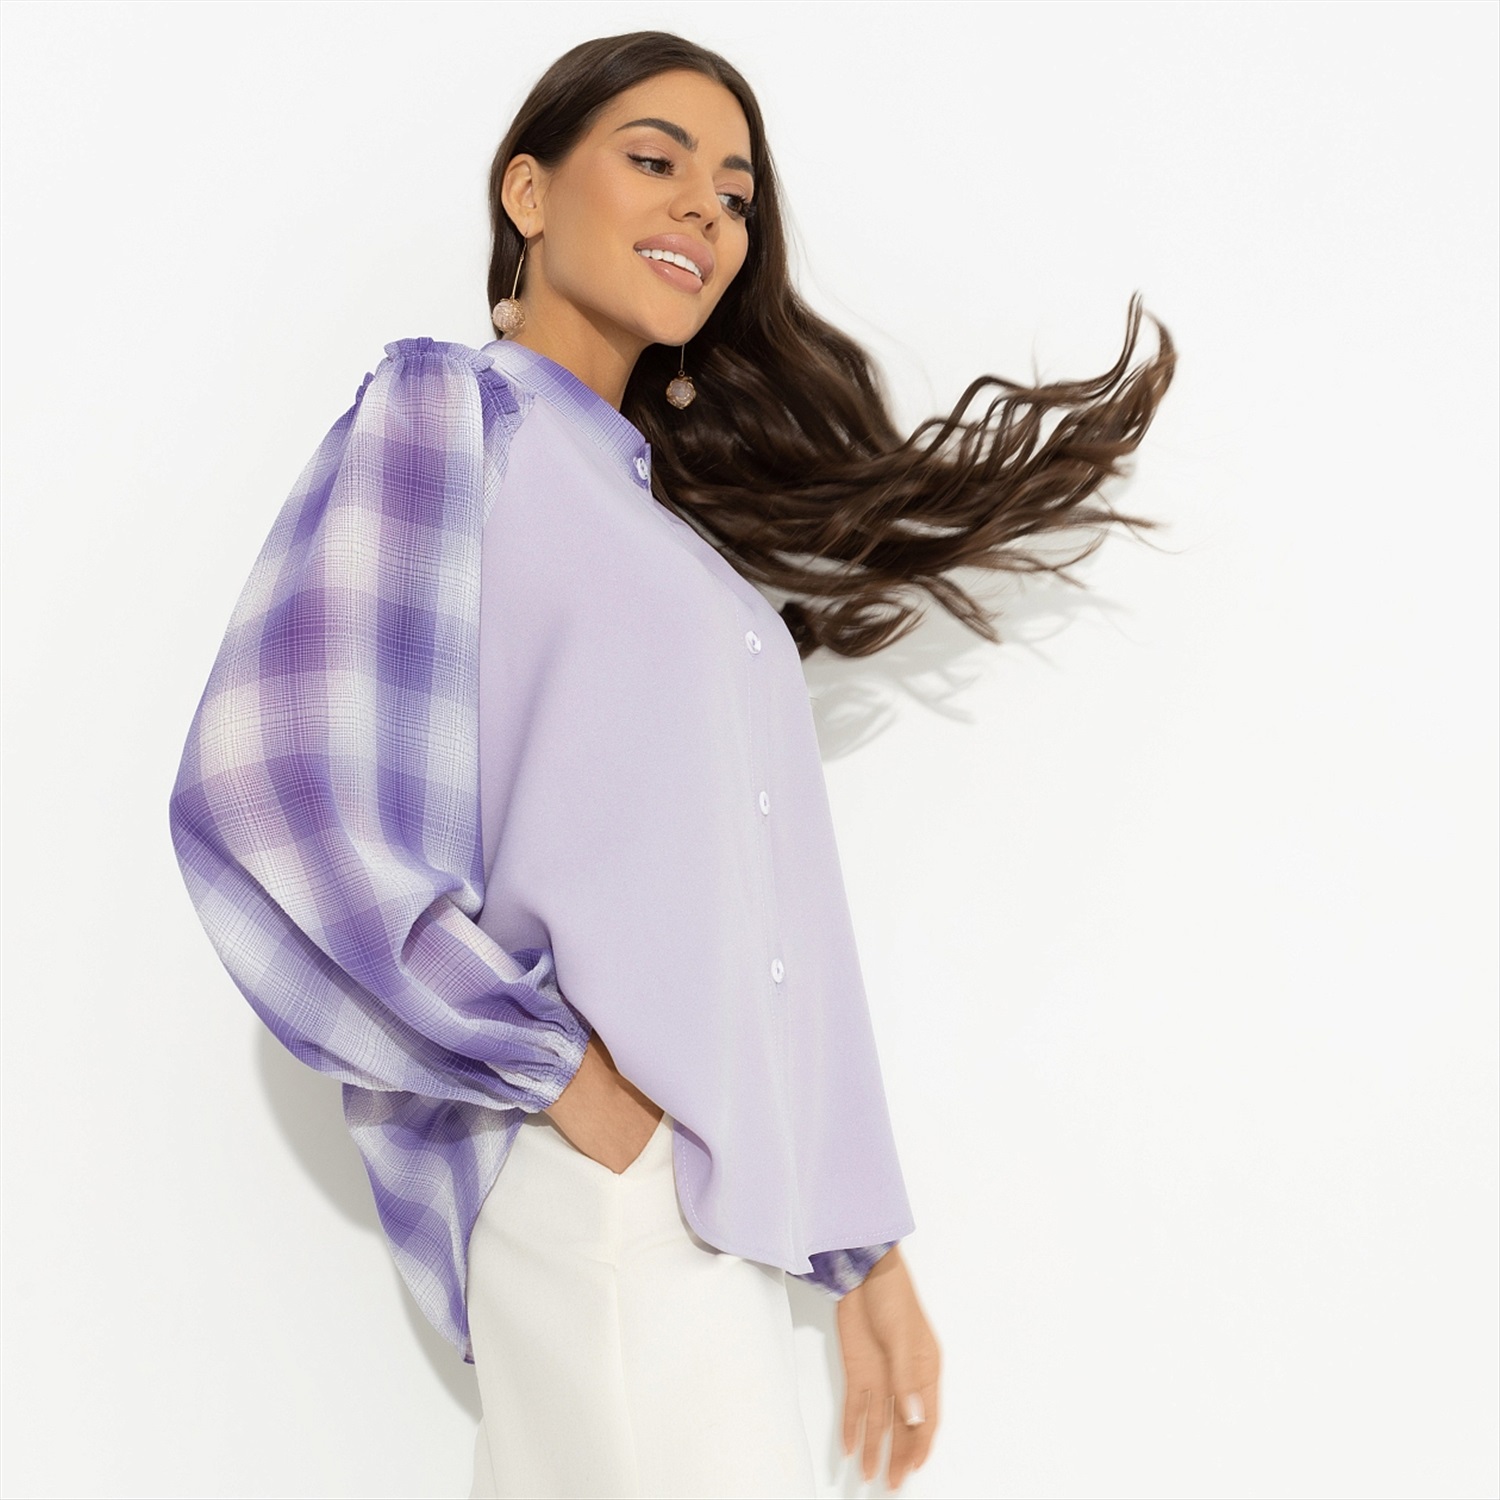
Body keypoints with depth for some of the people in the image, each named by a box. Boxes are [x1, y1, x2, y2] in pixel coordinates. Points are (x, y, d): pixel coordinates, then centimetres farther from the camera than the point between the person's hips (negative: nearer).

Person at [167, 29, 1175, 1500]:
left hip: (726, 1203, 7)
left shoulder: (671, 524, 21)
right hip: (609, 1203, -7)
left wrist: (861, 1252, 13)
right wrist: (570, 1077, -15)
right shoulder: (448, 406, -1)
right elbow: (263, 789, -16)